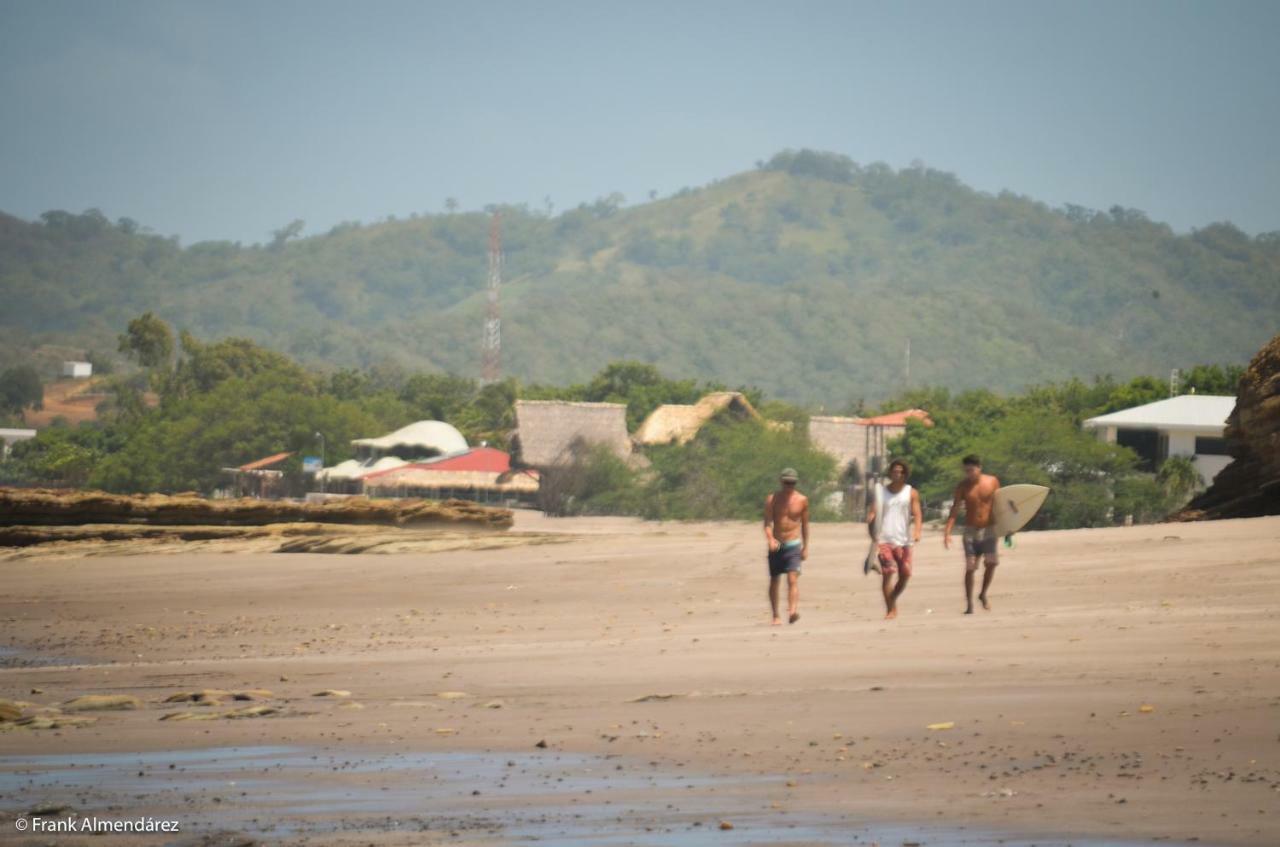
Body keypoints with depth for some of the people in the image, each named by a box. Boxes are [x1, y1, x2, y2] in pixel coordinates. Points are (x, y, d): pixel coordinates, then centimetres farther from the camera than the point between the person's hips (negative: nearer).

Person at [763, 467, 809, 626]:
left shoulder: (802, 500, 2)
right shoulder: (772, 499, -1)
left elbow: (805, 524, 11)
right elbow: (767, 522, -8)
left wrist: (805, 547, 12)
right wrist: (770, 539, -26)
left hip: (793, 545, -1)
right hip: (776, 545, 1)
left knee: (793, 579, -18)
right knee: (774, 581, 7)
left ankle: (792, 611, -32)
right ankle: (776, 615, 20)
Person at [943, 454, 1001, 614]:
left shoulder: (992, 482, -1)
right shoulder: (963, 486, -4)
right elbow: (954, 511, -6)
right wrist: (947, 532, -16)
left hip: (989, 530, 0)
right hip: (971, 530, 0)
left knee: (991, 562, -16)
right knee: (970, 567, -5)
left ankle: (983, 594, 7)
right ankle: (969, 605, 4)